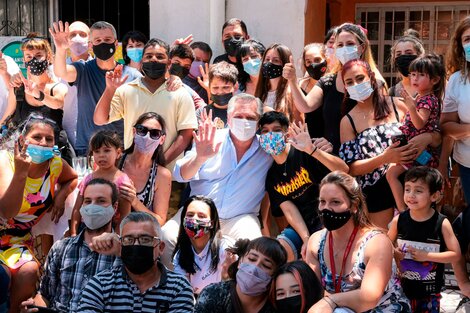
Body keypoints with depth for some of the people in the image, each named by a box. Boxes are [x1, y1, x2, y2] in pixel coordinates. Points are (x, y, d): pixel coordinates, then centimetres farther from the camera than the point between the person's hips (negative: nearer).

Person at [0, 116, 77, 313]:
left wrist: (60, 196, 2)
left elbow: (72, 179, 23)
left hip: (18, 242, 4)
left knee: (29, 273, -26)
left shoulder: (56, 164, -4)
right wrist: (20, 172, -37)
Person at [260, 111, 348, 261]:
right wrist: (306, 238, -18)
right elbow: (288, 209, -3)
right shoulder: (270, 174, 7)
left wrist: (312, 150, -34)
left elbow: (343, 170, -20)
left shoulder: (302, 153, -9)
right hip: (300, 227, 4)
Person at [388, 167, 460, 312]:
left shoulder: (442, 223, -14)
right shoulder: (398, 220, -9)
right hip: (402, 286, 2)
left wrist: (427, 256, -19)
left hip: (430, 290, -1)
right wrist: (394, 252, -15)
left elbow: (455, 254, -11)